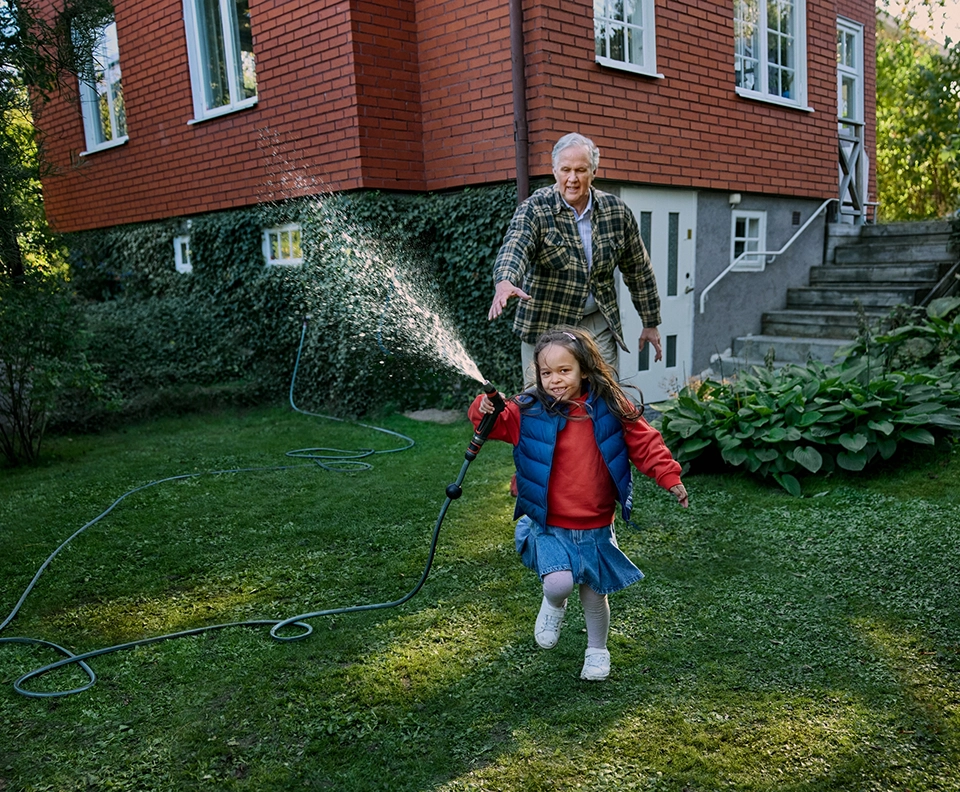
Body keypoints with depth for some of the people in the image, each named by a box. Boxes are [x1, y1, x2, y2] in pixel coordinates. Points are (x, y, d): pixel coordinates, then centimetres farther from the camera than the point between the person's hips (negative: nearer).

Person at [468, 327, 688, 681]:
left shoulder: (612, 409, -6)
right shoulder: (530, 411, -8)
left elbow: (644, 443, 0)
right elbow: (498, 423, -12)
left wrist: (670, 478, -6)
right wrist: (485, 409, -34)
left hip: (595, 528, 2)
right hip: (549, 526, -1)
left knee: (594, 594, 14)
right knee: (559, 583, -21)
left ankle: (597, 651, 42)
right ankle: (554, 605, 18)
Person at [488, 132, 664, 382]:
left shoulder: (617, 211, 1)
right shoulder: (535, 209, -9)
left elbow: (638, 270, 10)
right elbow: (514, 247, -28)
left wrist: (650, 323, 14)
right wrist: (504, 282, -50)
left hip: (598, 325, 3)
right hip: (545, 325, -3)